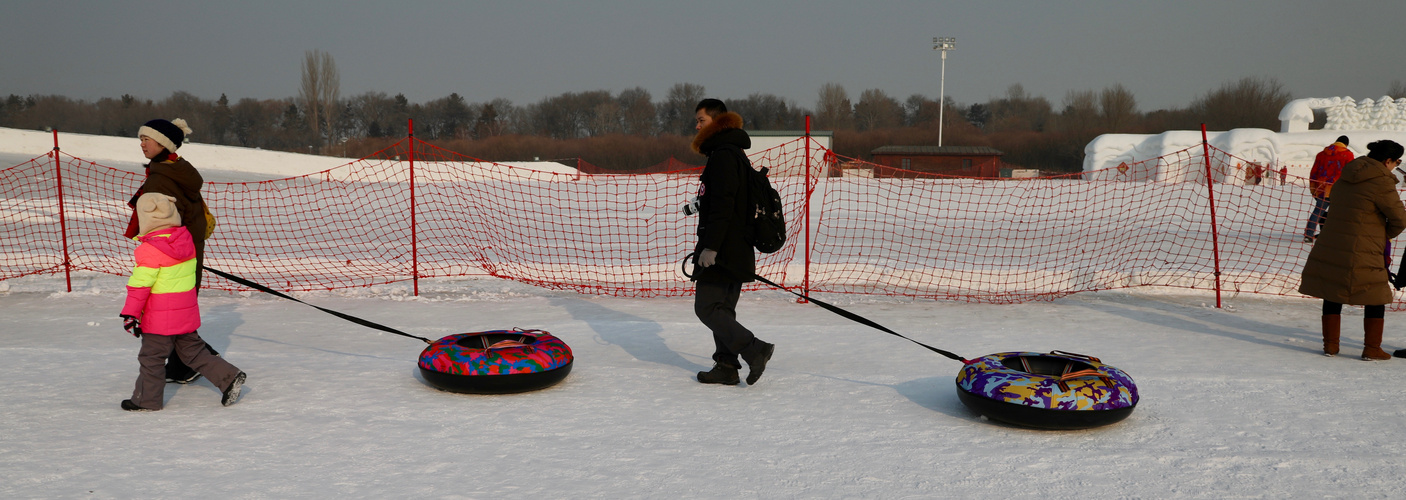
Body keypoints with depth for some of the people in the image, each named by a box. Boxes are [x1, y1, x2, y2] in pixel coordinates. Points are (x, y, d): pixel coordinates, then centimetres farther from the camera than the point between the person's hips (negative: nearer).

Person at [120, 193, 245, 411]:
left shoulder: (149, 250, -18)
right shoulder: (186, 240, 3)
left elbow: (140, 285, -16)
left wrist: (129, 313, -8)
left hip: (160, 319, -7)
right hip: (187, 313, 7)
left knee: (151, 357, 6)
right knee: (193, 351, 16)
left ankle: (147, 400, 16)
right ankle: (229, 377, 8)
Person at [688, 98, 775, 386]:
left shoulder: (724, 155, -15)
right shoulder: (728, 153, 19)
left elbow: (723, 205, -23)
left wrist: (711, 246, -25)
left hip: (723, 251, -10)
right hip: (734, 249, 10)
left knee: (706, 308, -9)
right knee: (721, 308, 12)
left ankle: (754, 350, -11)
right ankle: (726, 366, 15)